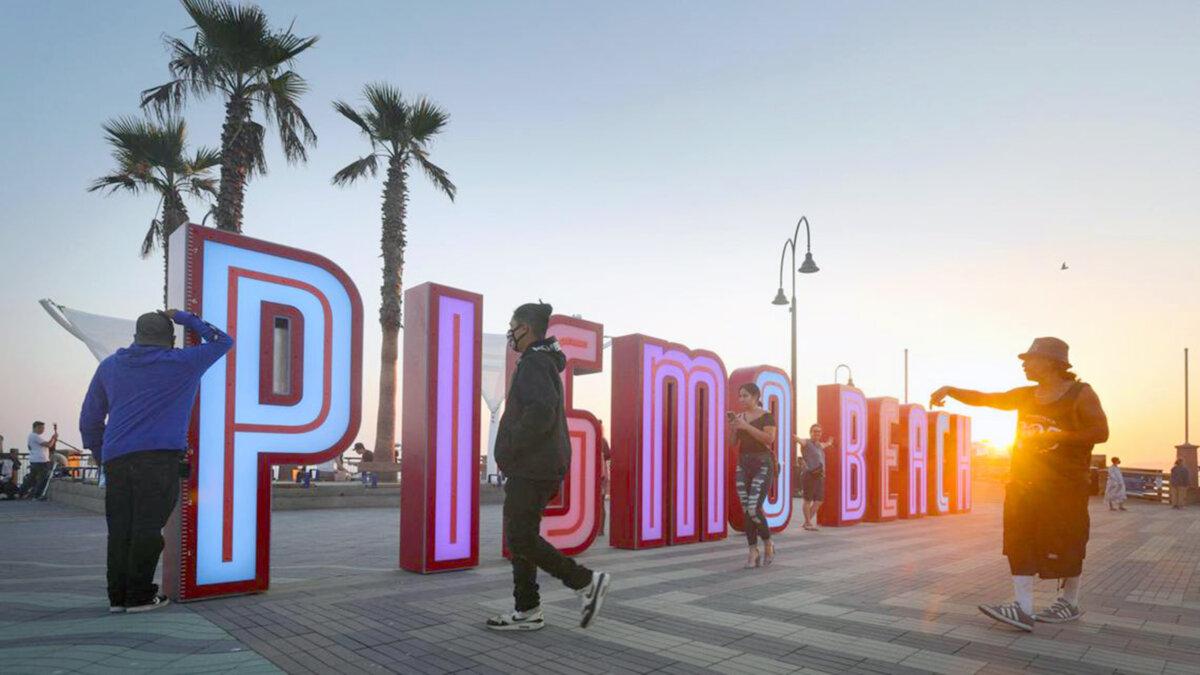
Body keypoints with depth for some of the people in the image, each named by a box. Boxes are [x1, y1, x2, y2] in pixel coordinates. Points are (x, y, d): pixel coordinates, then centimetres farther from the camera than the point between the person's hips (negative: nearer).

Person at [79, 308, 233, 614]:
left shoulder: (110, 366, 19)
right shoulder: (183, 363, 6)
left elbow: (89, 419, 21)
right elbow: (223, 341, 18)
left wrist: (100, 455, 29)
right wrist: (184, 318, 22)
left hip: (116, 459, 5)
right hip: (160, 456, -5)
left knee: (120, 528, 8)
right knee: (148, 527, -2)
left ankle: (118, 595, 11)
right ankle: (139, 595, 1)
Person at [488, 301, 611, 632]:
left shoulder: (535, 363, -14)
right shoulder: (544, 363, 19)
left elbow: (541, 412, -29)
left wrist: (508, 449, -19)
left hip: (532, 468, -10)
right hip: (533, 467, 10)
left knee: (520, 539, -8)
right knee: (521, 536, 11)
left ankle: (586, 581, -2)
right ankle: (527, 611, 15)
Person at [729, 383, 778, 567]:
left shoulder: (767, 416, -4)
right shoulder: (739, 417, 11)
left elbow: (769, 439, -18)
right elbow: (732, 442, 8)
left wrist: (746, 426, -21)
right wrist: (731, 424, -8)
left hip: (763, 464, -5)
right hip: (743, 465, 5)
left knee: (754, 509, -16)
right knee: (746, 511, 0)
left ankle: (768, 543, 8)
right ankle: (753, 553, 8)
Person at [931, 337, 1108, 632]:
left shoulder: (1080, 394, -4)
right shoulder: (1025, 395, 11)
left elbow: (1101, 431, -11)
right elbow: (984, 398, 8)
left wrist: (1056, 436, -18)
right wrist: (950, 390, -6)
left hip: (1064, 485, -5)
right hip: (1024, 483, 5)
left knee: (1064, 546, 3)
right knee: (1019, 542, -4)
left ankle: (1070, 604, 23)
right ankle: (1023, 609, -6)